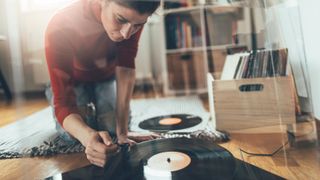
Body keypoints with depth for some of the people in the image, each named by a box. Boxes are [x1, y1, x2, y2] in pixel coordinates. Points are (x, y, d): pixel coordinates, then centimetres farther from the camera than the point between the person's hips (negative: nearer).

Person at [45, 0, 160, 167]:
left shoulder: (132, 15, -30)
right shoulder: (60, 27, -39)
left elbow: (125, 68, -33)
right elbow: (64, 101, -40)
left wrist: (122, 132, -38)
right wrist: (88, 136, -62)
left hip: (106, 77, 2)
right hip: (74, 80, -2)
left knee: (112, 127, -13)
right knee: (73, 135, -17)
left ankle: (91, 106, 23)